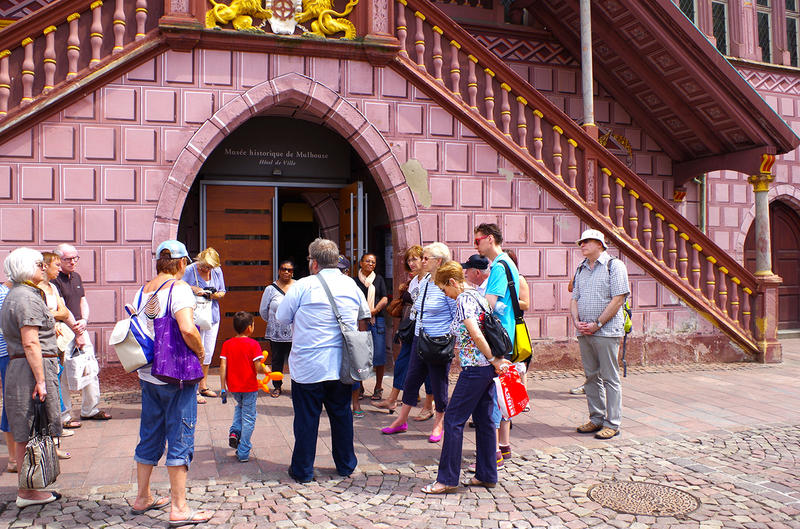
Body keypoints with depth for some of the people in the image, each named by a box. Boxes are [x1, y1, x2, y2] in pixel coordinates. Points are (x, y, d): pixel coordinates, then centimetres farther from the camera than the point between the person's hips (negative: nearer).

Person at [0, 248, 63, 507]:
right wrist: (41, 380, -21)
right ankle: (27, 492, 5)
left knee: (24, 434, 13)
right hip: (33, 368, -10)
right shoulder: (27, 298, -15)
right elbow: (30, 343, -20)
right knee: (29, 434, -3)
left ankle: (28, 488, 21)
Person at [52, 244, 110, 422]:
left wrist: (84, 321, -3)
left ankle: (90, 410, 24)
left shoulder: (76, 277, 15)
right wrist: (76, 330, -16)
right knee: (64, 376, -5)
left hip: (80, 330, 8)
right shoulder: (55, 280, -11)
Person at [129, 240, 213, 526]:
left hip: (147, 374, 7)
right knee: (180, 438, 1)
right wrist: (200, 351, -10)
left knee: (149, 436, 18)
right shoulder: (180, 288, -14)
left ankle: (142, 498, 32)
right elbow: (187, 329, -27)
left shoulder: (143, 290, 8)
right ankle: (179, 508, 6)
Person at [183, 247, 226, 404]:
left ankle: (203, 386, 26)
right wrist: (193, 289, -23)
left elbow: (222, 292, 11)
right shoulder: (189, 270, -10)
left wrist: (216, 295, -10)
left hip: (213, 316, 5)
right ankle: (194, 390, 4)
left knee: (208, 352, 12)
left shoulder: (217, 271, 4)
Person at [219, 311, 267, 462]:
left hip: (233, 387, 4)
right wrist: (265, 370, 4)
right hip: (249, 387, -4)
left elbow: (223, 367, -5)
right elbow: (258, 368, -17)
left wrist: (223, 387, 1)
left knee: (240, 407, 32)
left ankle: (234, 432, 11)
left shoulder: (227, 344, -2)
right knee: (248, 418, 6)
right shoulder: (253, 344, -12)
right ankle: (243, 453, 8)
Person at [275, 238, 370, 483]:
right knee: (341, 413, 15)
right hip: (342, 366, 4)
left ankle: (303, 470, 17)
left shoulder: (304, 285, -11)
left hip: (308, 367, -4)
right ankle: (346, 465, 26)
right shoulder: (351, 284, 5)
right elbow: (364, 318, 17)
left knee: (307, 417, 6)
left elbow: (283, 317, -2)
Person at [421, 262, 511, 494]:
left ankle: (447, 479, 4)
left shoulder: (463, 300, -14)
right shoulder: (477, 295, 14)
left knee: (453, 420, -2)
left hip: (475, 368, -9)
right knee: (484, 420, 14)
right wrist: (495, 360, 13)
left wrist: (493, 360, -14)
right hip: (488, 369, 10)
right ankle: (487, 476, 22)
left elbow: (476, 335, -22)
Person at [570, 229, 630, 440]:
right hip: (584, 332, 6)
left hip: (606, 330, -6)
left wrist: (597, 324, -14)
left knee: (610, 378, -1)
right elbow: (574, 299, 16)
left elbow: (618, 299, -11)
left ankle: (612, 424, 6)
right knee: (591, 377, 11)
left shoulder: (614, 265, -4)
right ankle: (596, 419, 20)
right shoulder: (581, 269, 16)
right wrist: (577, 321, -2)